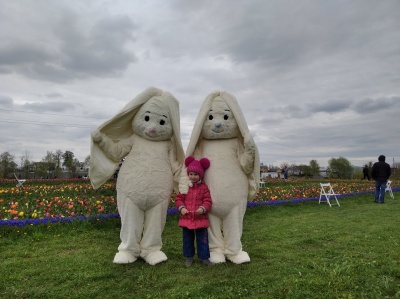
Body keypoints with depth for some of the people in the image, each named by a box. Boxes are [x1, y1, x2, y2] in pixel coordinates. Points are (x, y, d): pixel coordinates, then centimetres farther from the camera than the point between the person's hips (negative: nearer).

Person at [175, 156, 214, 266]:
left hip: (200, 218, -1)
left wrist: (203, 208, -23)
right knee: (187, 239, 14)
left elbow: (208, 201, -5)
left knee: (202, 239, 6)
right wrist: (181, 208, -15)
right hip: (186, 218, 2)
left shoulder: (204, 187, -2)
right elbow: (179, 199, 3)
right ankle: (189, 257, 29)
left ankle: (204, 257, 19)